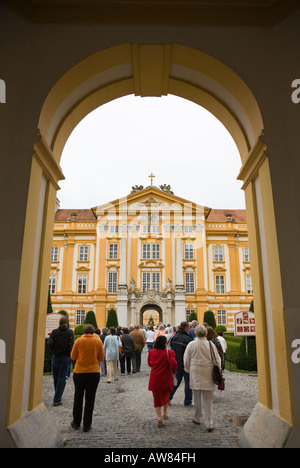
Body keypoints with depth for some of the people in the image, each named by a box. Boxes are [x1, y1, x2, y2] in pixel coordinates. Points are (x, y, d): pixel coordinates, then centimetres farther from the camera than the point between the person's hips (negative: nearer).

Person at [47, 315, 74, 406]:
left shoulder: (54, 332, -1)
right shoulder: (69, 332, -7)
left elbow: (49, 343, -11)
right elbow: (71, 345, -14)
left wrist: (54, 352, 1)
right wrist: (69, 355, -1)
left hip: (55, 357, 3)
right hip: (65, 357, -3)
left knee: (56, 377, 16)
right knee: (62, 378, 2)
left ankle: (57, 396, 30)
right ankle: (57, 400, 0)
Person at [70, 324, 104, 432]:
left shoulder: (78, 340, -7)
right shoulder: (98, 341, -5)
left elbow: (73, 357, 0)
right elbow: (101, 358, 1)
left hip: (79, 372, 0)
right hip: (94, 373, 0)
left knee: (78, 398, 17)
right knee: (90, 399, 10)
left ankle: (76, 423, 28)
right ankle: (87, 425, 14)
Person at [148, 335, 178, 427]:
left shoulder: (151, 352, -3)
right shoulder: (169, 352, -14)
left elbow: (149, 363, 8)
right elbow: (173, 363, -21)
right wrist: (174, 371, -1)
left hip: (154, 379, 1)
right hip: (166, 378, -1)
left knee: (156, 398, 10)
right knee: (166, 395, 24)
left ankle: (159, 417, 1)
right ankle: (165, 412, 37)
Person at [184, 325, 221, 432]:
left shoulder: (191, 344, -3)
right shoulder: (210, 344, -5)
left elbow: (186, 360, 3)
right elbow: (217, 360, 1)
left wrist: (188, 370, 19)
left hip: (195, 373, 1)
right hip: (208, 374, 0)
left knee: (197, 397, 16)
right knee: (208, 400, 5)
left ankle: (197, 418, 30)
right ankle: (209, 424, 5)